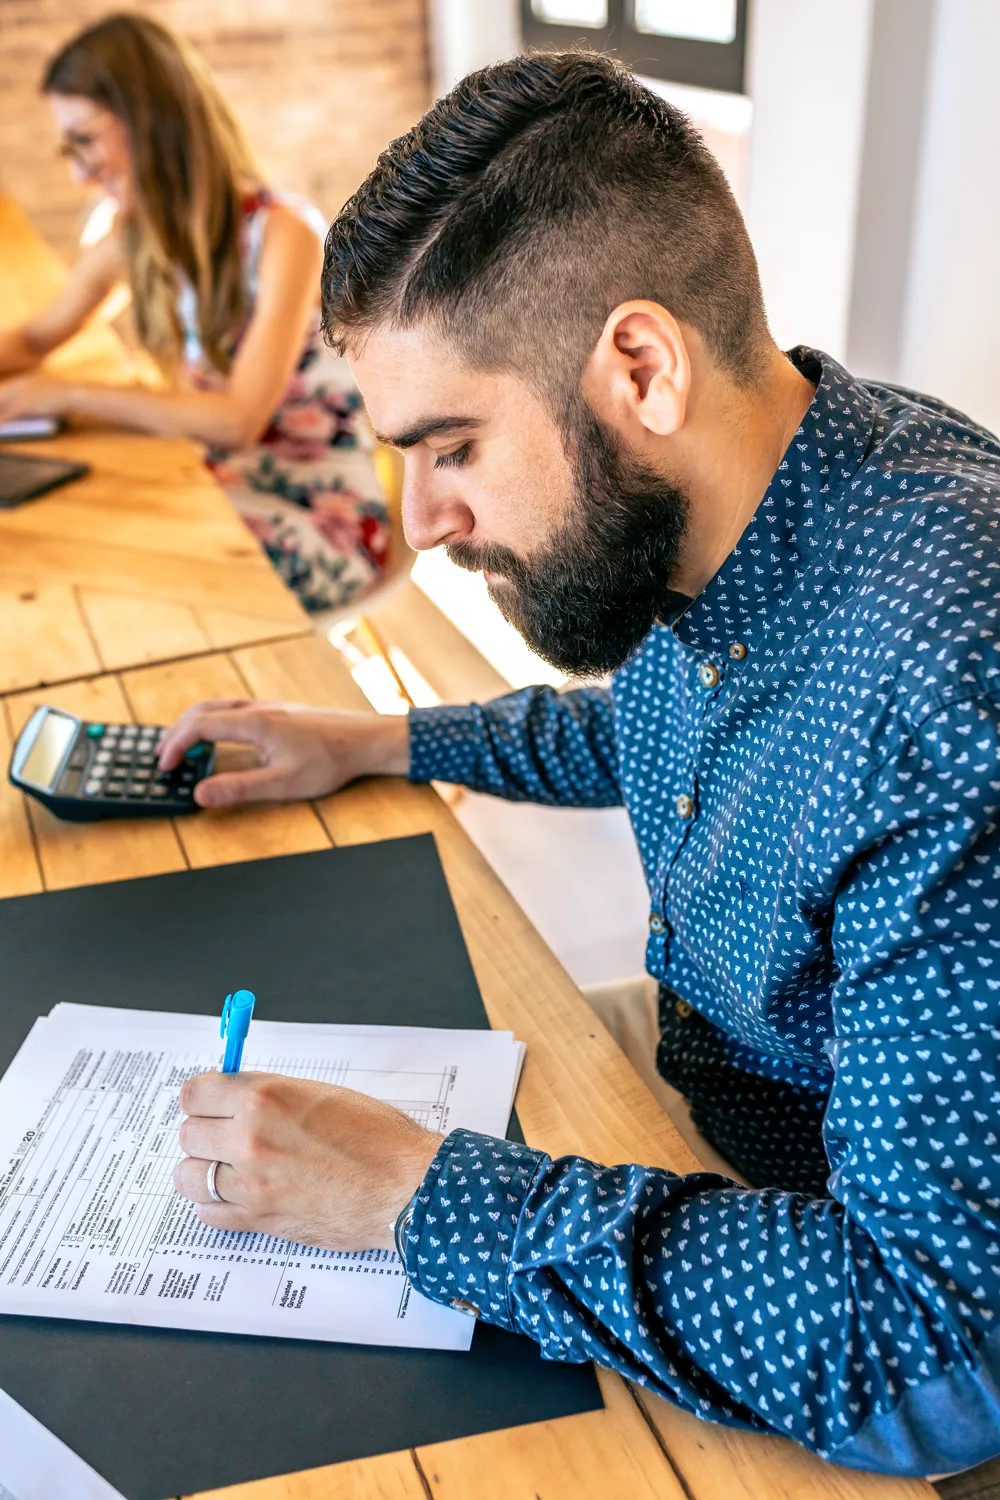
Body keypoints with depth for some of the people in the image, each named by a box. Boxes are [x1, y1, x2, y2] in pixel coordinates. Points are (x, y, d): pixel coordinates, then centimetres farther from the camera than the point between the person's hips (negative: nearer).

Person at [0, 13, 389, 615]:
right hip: (225, 485, 6)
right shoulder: (134, 240, 5)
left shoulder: (281, 232, -16)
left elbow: (239, 418, -23)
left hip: (325, 516, -6)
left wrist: (71, 395, -19)